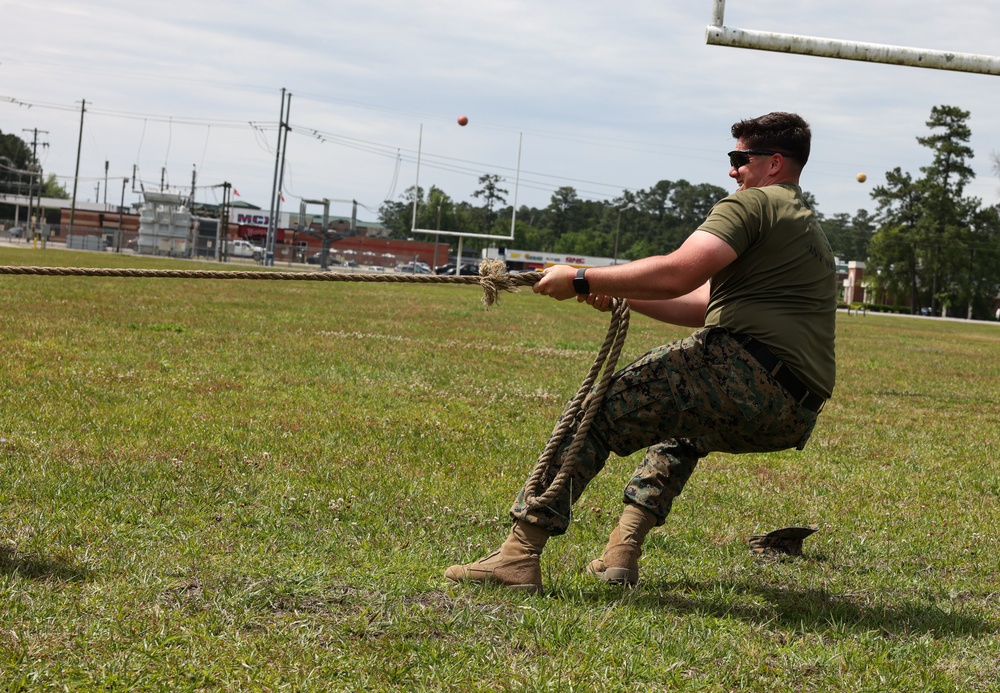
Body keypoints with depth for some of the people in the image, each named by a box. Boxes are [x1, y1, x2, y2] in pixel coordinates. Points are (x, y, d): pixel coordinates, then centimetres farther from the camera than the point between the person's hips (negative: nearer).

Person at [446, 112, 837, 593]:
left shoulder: (755, 202, 0)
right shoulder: (808, 226, 31)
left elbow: (675, 274, -16)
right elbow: (708, 306, 30)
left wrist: (583, 280, -7)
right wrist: (622, 297, 26)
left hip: (748, 376, -10)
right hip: (795, 417, 10)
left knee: (597, 410, -4)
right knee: (684, 422, 37)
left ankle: (521, 551, -13)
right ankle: (625, 547, 21)